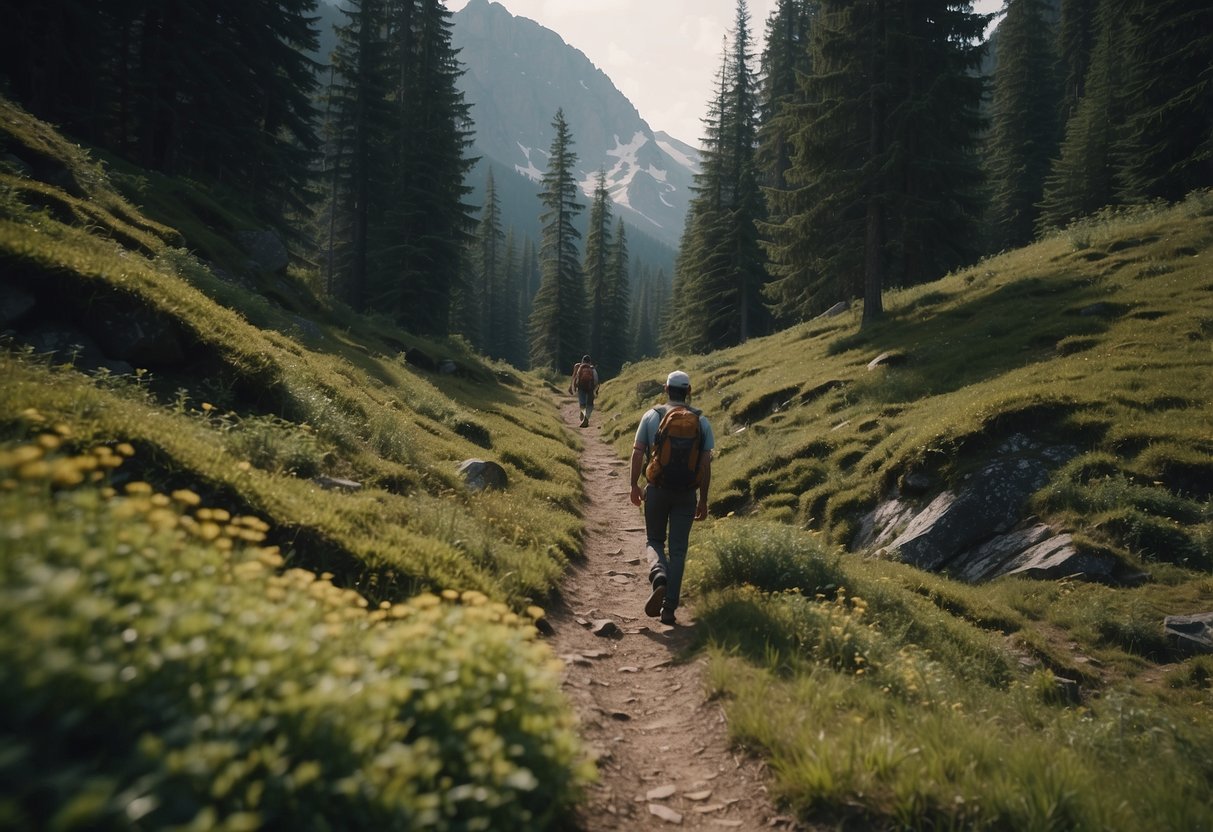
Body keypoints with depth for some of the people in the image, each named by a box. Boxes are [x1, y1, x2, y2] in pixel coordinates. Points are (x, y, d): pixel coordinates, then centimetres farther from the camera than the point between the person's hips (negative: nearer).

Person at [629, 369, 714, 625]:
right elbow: (706, 463, -1)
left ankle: (659, 576, -14)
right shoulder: (701, 421, 0)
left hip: (657, 490, 0)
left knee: (654, 540, 17)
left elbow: (637, 453, -2)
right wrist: (703, 500, 5)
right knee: (678, 549, 8)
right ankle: (669, 607, 6)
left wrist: (634, 485, 9)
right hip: (687, 493, 1)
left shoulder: (651, 416, -1)